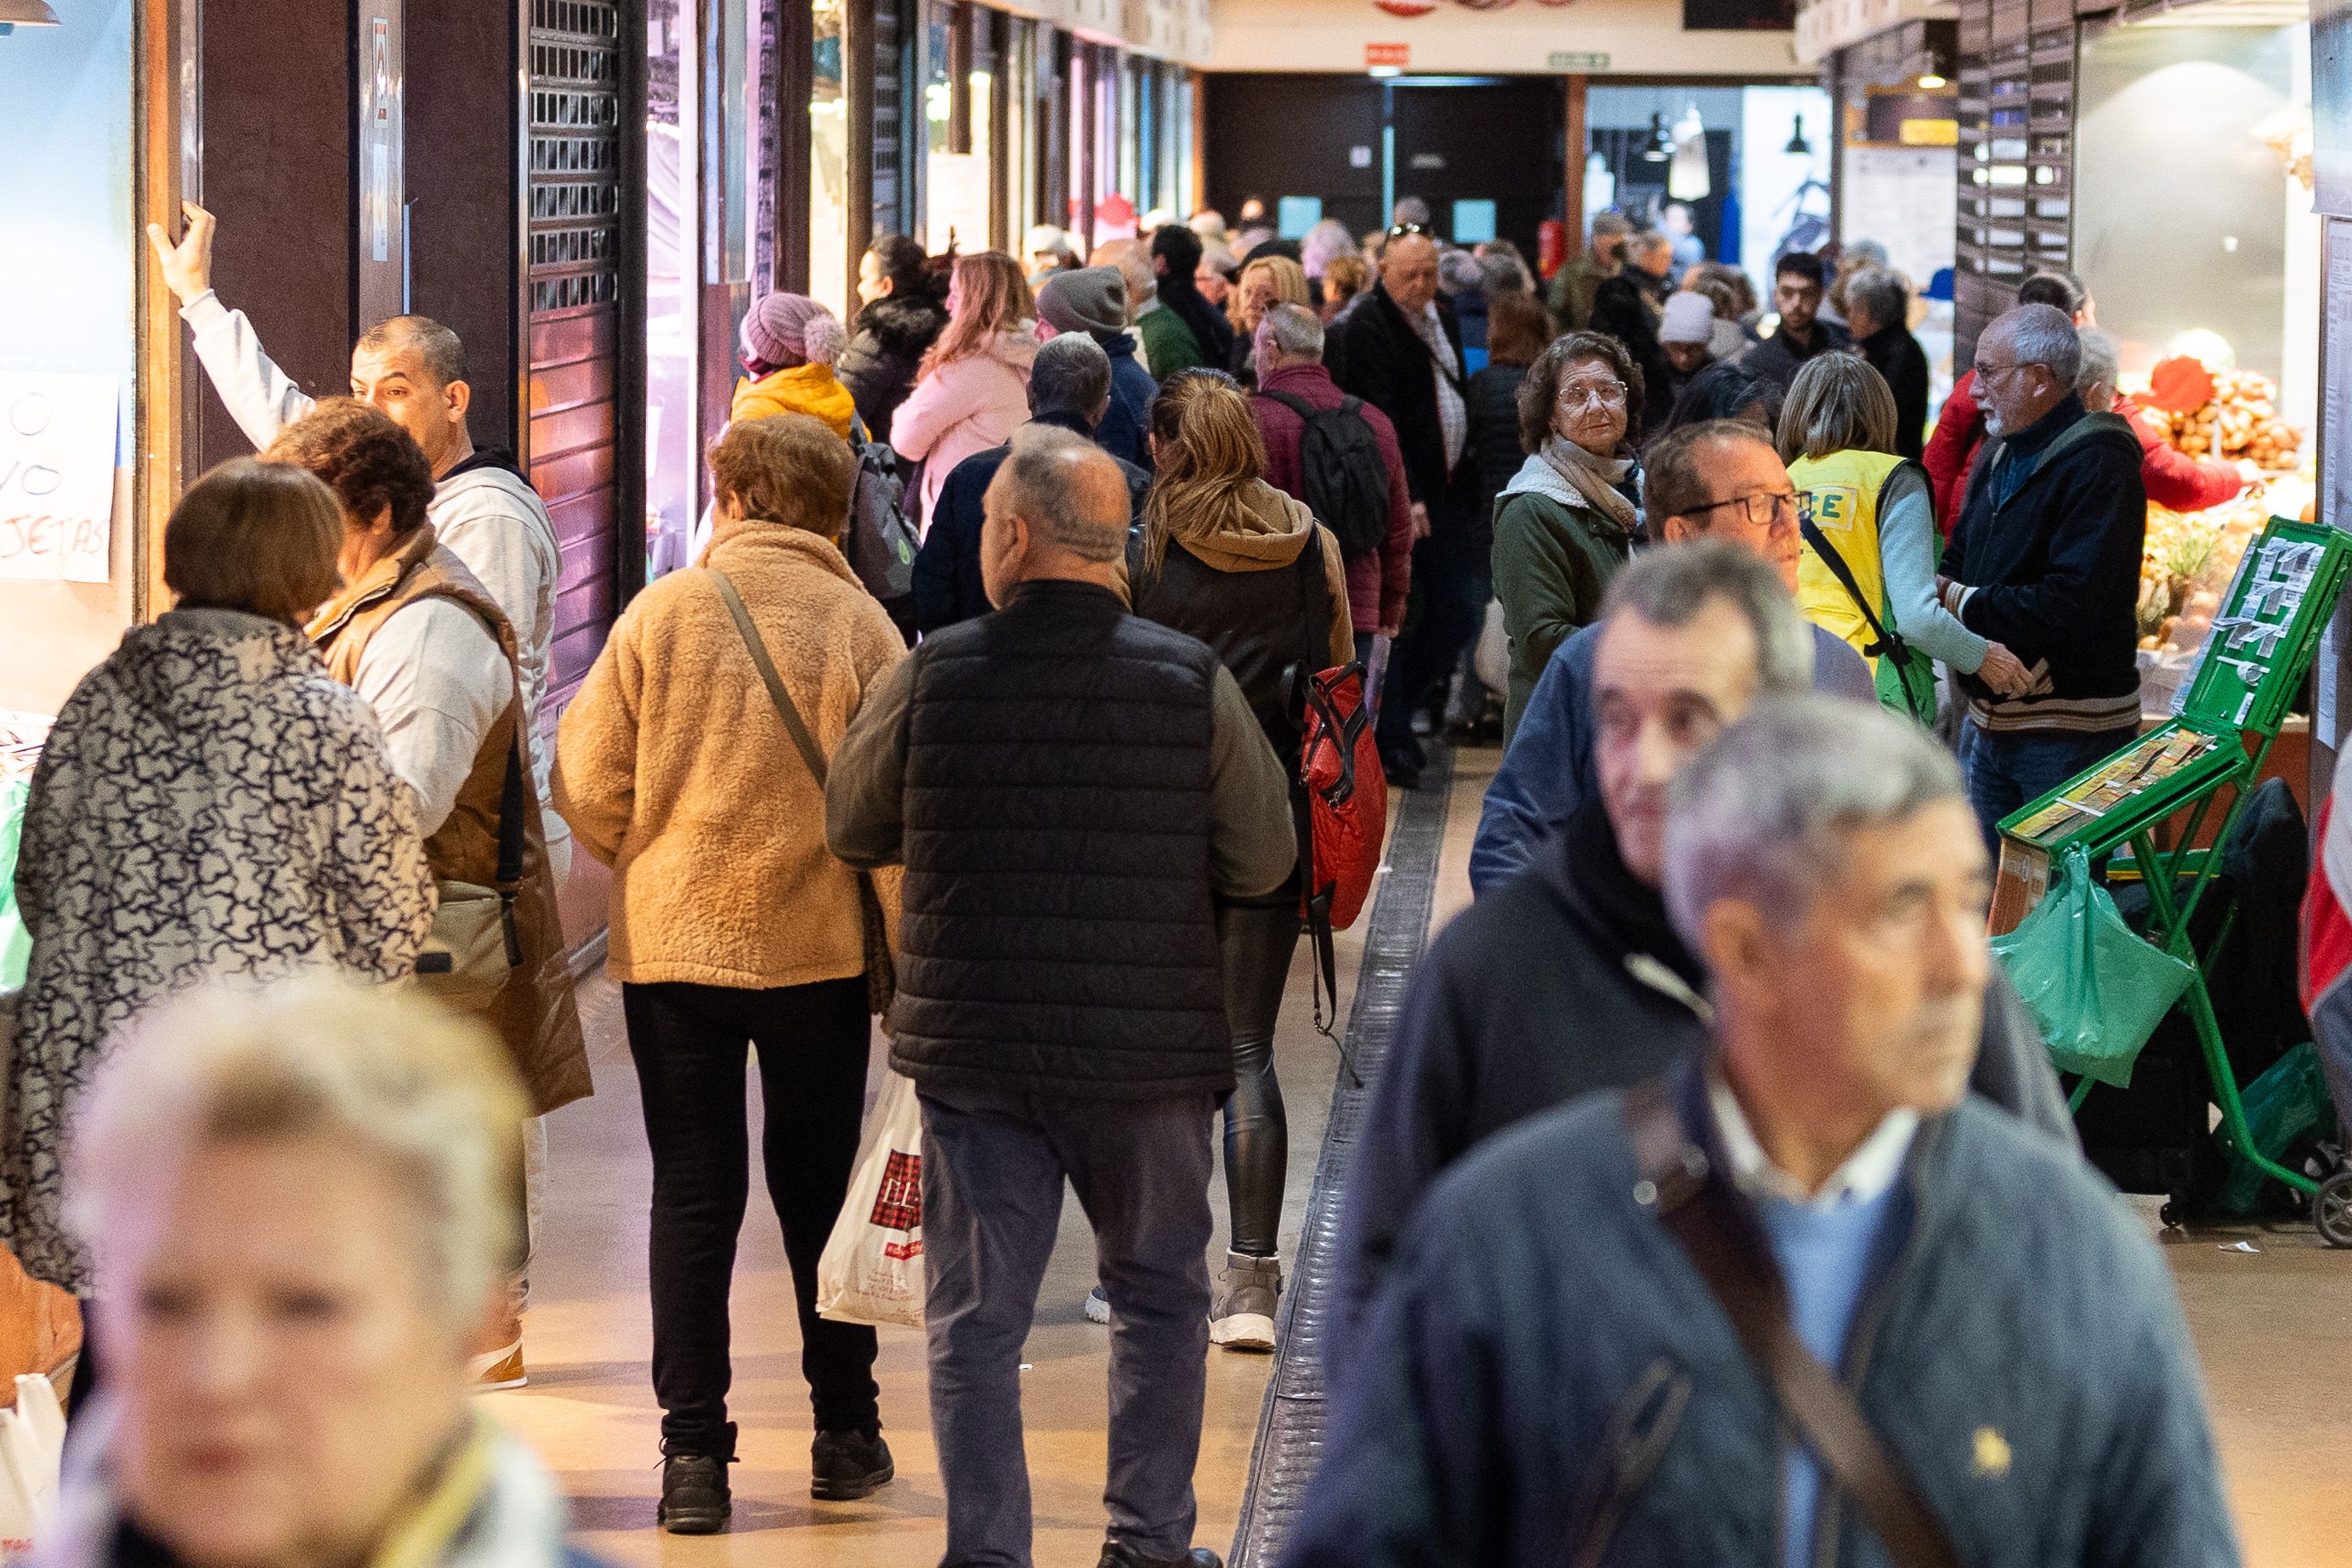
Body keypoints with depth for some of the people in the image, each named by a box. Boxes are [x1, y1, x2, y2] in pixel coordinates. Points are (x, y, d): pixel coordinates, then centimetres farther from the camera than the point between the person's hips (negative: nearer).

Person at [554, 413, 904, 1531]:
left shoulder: (661, 612, -3)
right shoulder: (858, 625, -4)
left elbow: (587, 782, -3)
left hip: (671, 940, 0)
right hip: (819, 949, 0)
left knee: (692, 1195, 5)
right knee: (820, 1189, 13)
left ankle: (694, 1454, 0)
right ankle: (846, 1436, 21)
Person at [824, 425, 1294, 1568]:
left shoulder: (933, 678, -8)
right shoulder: (1192, 681, -8)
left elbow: (852, 831, 6)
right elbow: (1263, 862, 0)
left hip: (973, 1046, 0)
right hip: (1149, 1048, 0)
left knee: (975, 1317, 7)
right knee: (1160, 1298, 17)